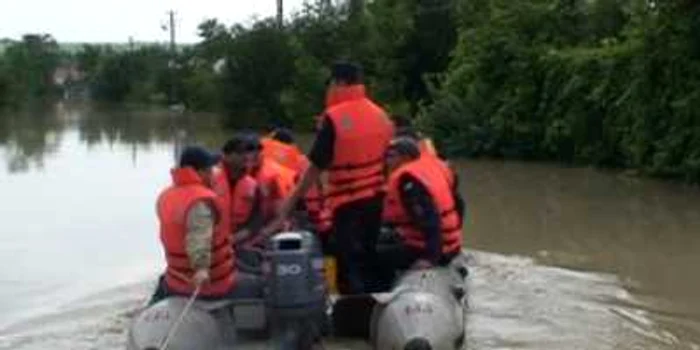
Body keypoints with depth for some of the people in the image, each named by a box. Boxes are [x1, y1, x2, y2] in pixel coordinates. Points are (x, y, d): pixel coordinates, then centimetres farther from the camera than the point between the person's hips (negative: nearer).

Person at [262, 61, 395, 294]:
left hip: (348, 202, -6)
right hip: (375, 198, 7)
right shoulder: (380, 115, 6)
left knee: (349, 266, 0)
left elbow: (315, 168, -14)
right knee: (367, 261, 18)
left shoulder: (334, 118, -14)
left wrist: (288, 205, -7)